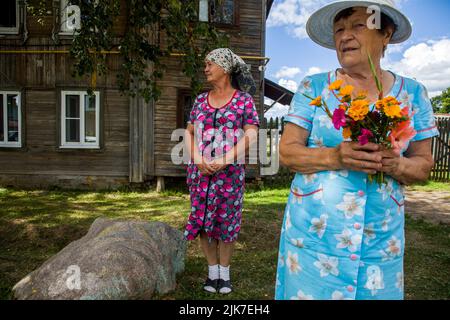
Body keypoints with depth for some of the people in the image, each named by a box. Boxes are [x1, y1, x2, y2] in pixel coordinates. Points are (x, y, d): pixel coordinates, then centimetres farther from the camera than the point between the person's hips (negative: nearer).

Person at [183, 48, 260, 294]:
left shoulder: (244, 100, 0)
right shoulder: (200, 100, 12)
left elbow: (250, 136, -8)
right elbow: (189, 133, 9)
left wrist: (224, 161, -16)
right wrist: (198, 159, -9)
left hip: (230, 172, -3)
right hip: (200, 171, 4)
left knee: (227, 221, 5)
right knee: (203, 220, 7)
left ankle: (225, 272, 23)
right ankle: (212, 271, 24)